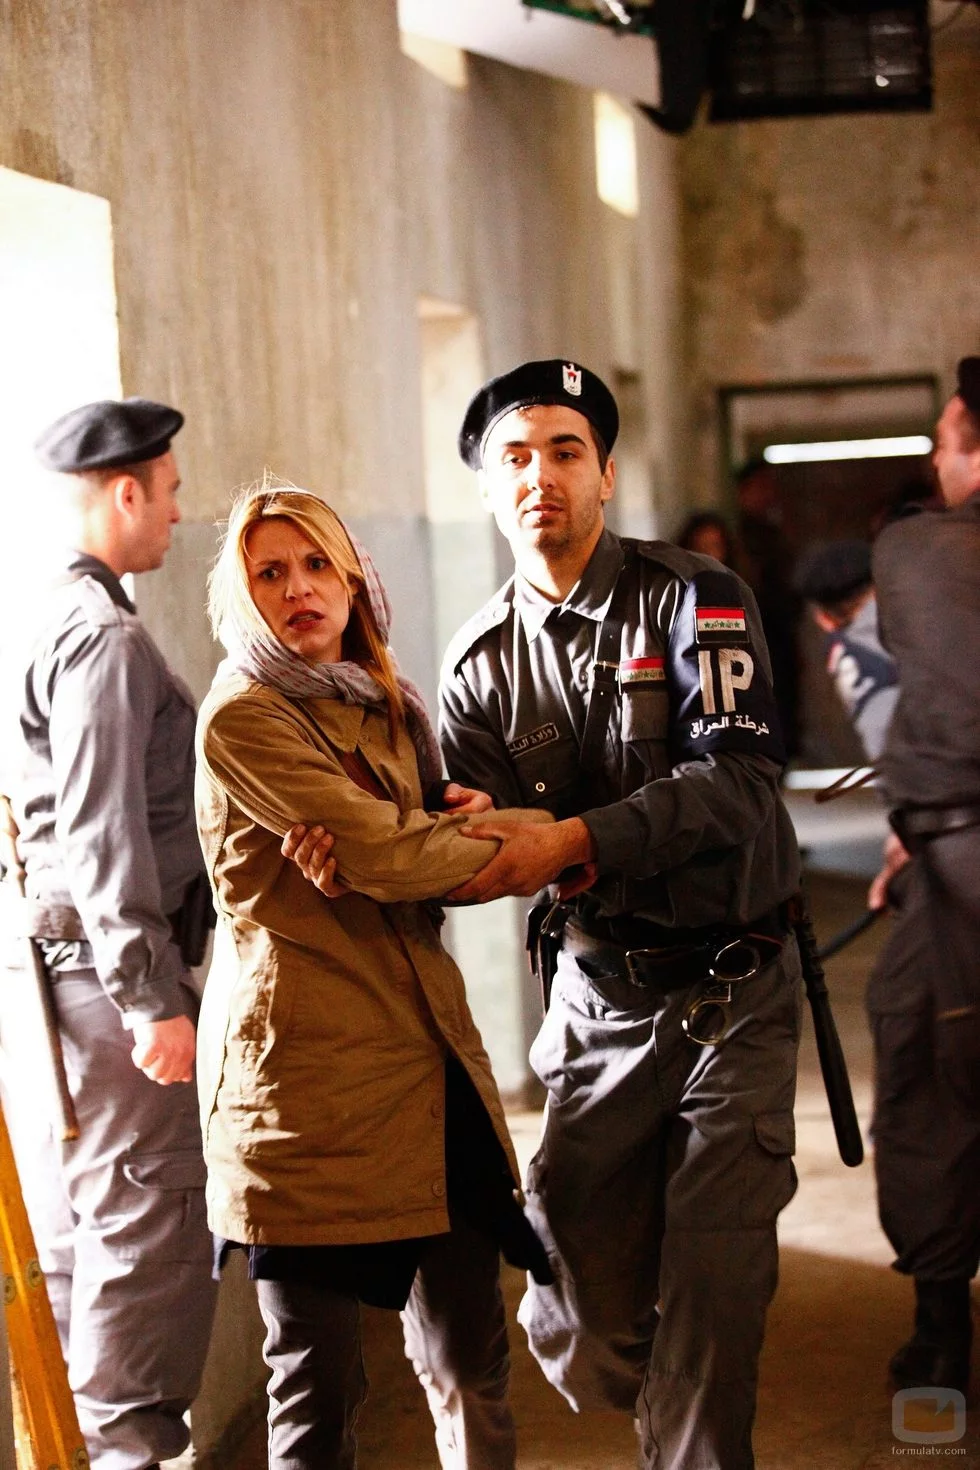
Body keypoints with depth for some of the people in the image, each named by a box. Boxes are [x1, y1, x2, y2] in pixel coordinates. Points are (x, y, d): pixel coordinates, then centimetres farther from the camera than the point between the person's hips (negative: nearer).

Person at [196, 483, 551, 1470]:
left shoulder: (383, 708, 17)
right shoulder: (242, 720, -8)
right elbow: (385, 858, -15)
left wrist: (456, 830, 0)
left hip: (424, 1051, 7)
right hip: (309, 1069, -7)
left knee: (470, 1369, 6)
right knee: (319, 1386, 0)